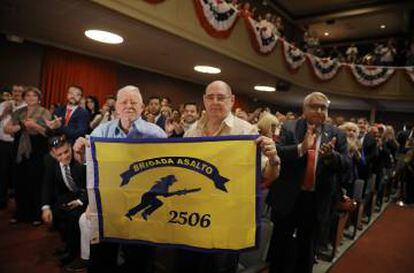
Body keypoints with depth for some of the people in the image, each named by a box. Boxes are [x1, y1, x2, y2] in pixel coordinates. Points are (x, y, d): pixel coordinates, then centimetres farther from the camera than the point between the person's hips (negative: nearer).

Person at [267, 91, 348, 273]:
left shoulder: (337, 135, 2)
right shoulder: (289, 128, -6)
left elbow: (345, 164, -4)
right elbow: (277, 153, -17)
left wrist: (331, 155, -25)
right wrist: (301, 147, -32)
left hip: (316, 201, 2)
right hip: (288, 198, -2)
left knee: (307, 248, 20)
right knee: (280, 244, 16)